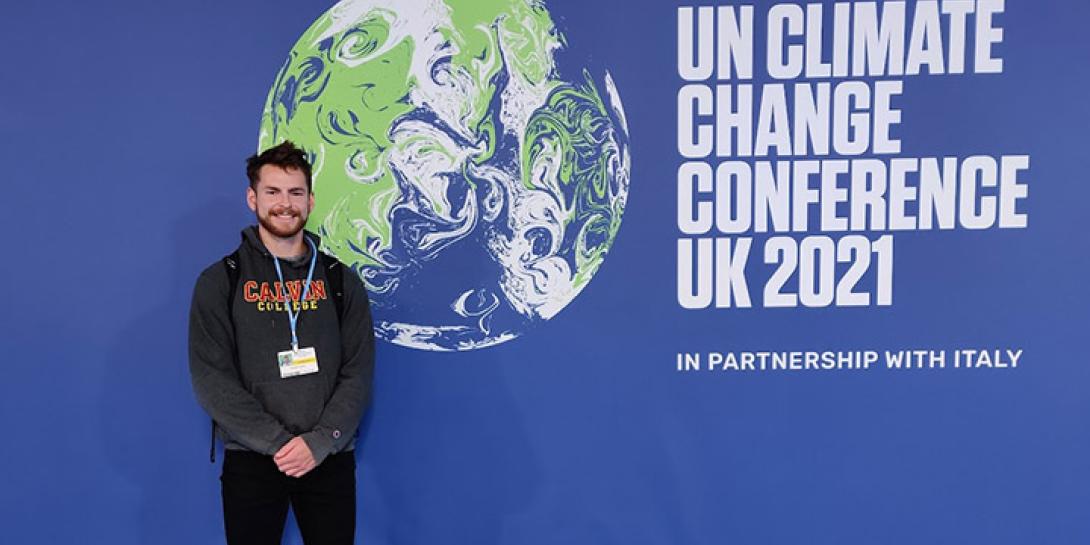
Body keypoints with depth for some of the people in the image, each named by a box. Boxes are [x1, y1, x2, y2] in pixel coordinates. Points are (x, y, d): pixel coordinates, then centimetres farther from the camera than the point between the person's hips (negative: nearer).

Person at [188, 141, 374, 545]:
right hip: (251, 461, -1)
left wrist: (319, 442, -12)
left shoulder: (341, 280, 5)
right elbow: (211, 379, -6)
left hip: (330, 459, 1)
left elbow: (358, 372, 0)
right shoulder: (219, 282, 1)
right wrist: (278, 443, -13)